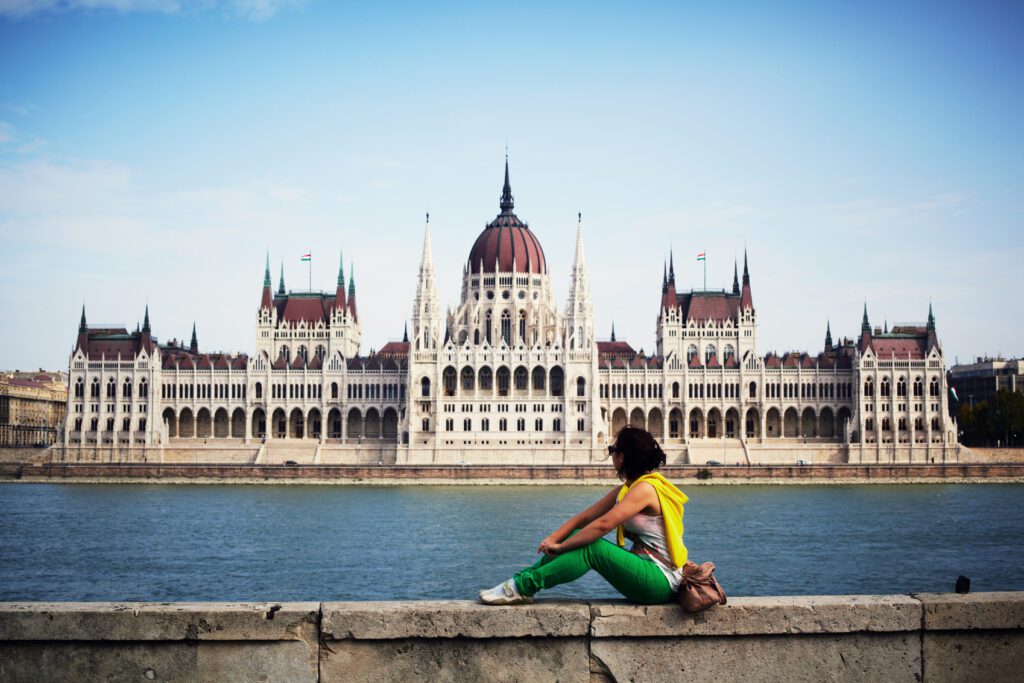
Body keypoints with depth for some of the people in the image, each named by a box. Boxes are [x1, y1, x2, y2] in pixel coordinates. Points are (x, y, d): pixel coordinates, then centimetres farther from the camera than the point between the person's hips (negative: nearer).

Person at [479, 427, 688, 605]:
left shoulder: (645, 488, -17)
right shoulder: (625, 490, 14)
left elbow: (603, 524, -26)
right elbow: (584, 518, 9)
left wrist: (560, 546, -18)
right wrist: (553, 539, -7)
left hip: (661, 581, -9)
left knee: (591, 547, -23)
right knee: (580, 537, -1)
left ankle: (521, 587, -22)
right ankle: (522, 579, -8)